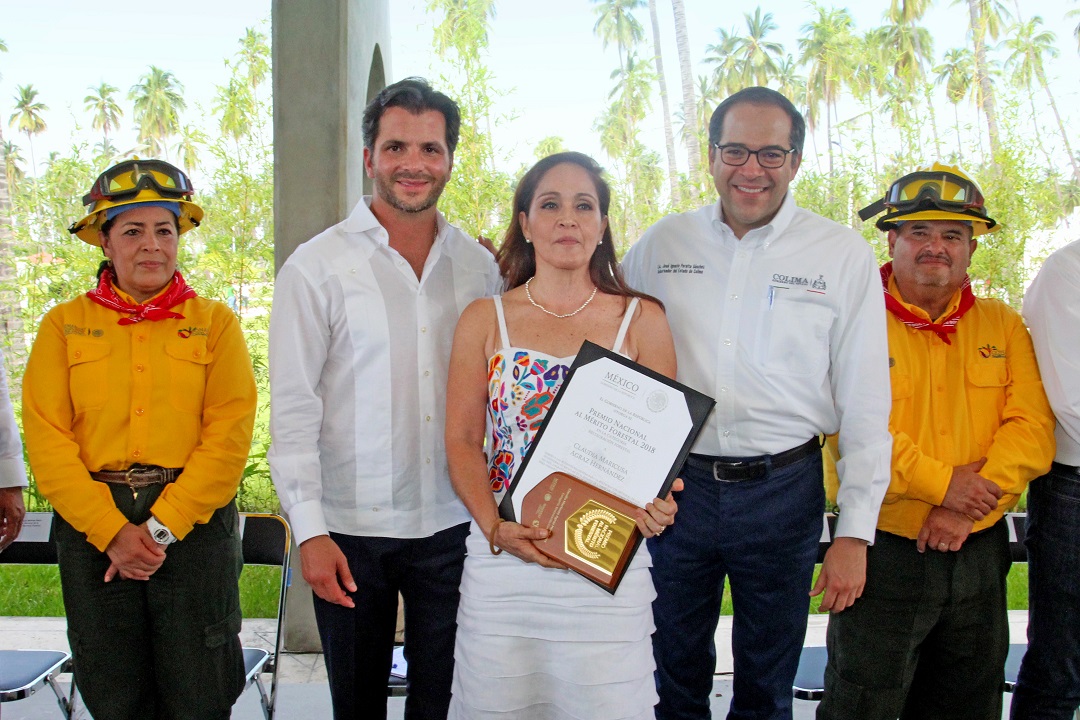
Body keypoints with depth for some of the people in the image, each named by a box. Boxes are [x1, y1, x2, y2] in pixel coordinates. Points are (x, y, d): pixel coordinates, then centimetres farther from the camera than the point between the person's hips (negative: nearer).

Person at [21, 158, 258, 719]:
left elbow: (229, 436, -4)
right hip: (92, 531, 1)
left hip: (195, 526, -1)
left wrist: (162, 525, -12)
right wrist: (112, 530, -11)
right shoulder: (64, 326, 7)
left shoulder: (215, 322, 4)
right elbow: (47, 441, -1)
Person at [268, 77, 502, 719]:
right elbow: (293, 408, -6)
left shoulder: (478, 265, 4)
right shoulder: (317, 267, -5)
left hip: (453, 523, 2)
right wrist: (310, 530, -11)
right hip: (351, 528, -2)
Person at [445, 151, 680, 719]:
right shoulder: (484, 320, 5)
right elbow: (461, 439, 3)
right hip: (500, 563, 1)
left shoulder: (643, 320, 4)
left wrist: (656, 507, -16)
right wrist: (495, 528, -11)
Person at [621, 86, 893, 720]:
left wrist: (856, 533, -6)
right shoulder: (662, 244, 2)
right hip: (676, 483, 1)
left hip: (784, 490, -1)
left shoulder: (845, 256, -2)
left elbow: (866, 405, -2)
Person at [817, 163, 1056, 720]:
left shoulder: (1002, 325, 8)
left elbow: (1032, 427, -2)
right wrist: (941, 483, -18)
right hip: (883, 548, -4)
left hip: (979, 551, 5)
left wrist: (969, 508, -14)